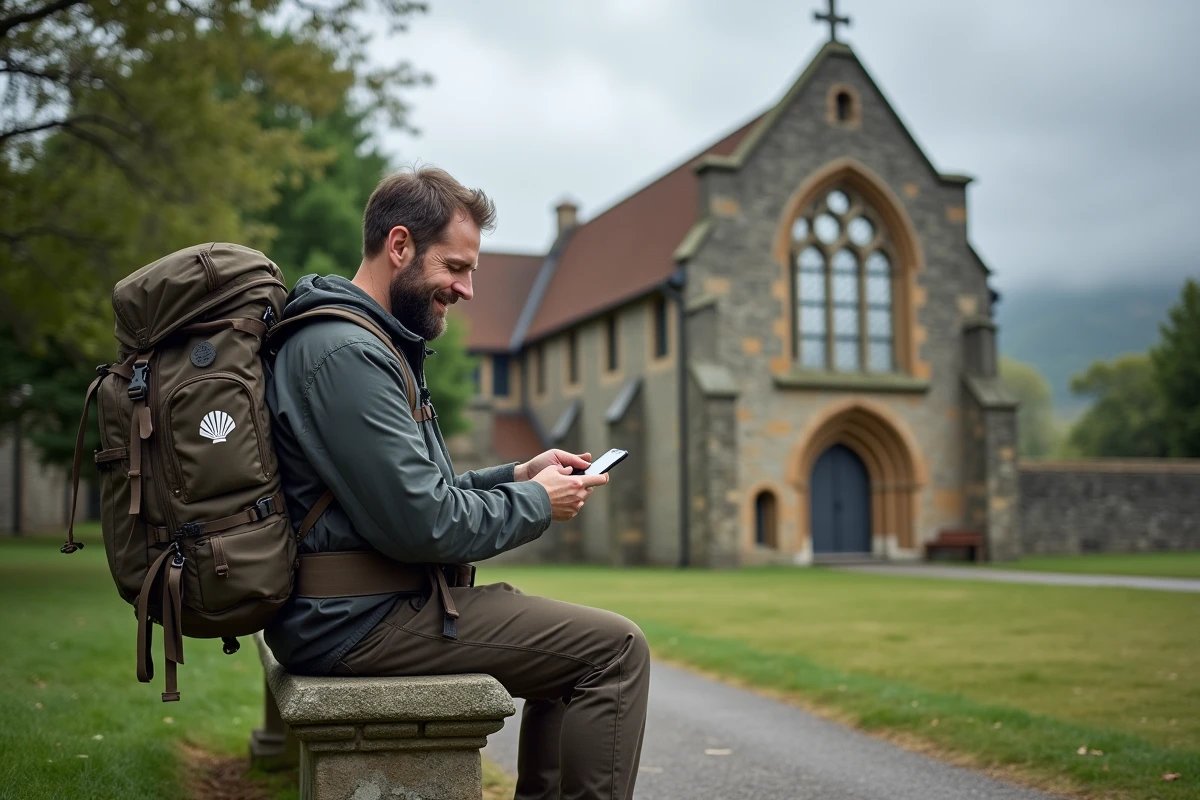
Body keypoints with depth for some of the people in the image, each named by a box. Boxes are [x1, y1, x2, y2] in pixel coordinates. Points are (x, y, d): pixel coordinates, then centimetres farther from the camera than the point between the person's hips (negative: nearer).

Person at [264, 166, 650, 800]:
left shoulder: (365, 342, 16)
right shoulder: (346, 353, -19)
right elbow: (422, 526, -23)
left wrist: (517, 475, 8)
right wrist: (537, 503, -8)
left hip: (351, 607, 11)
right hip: (359, 619, -11)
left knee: (571, 640, 21)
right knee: (615, 648, -12)